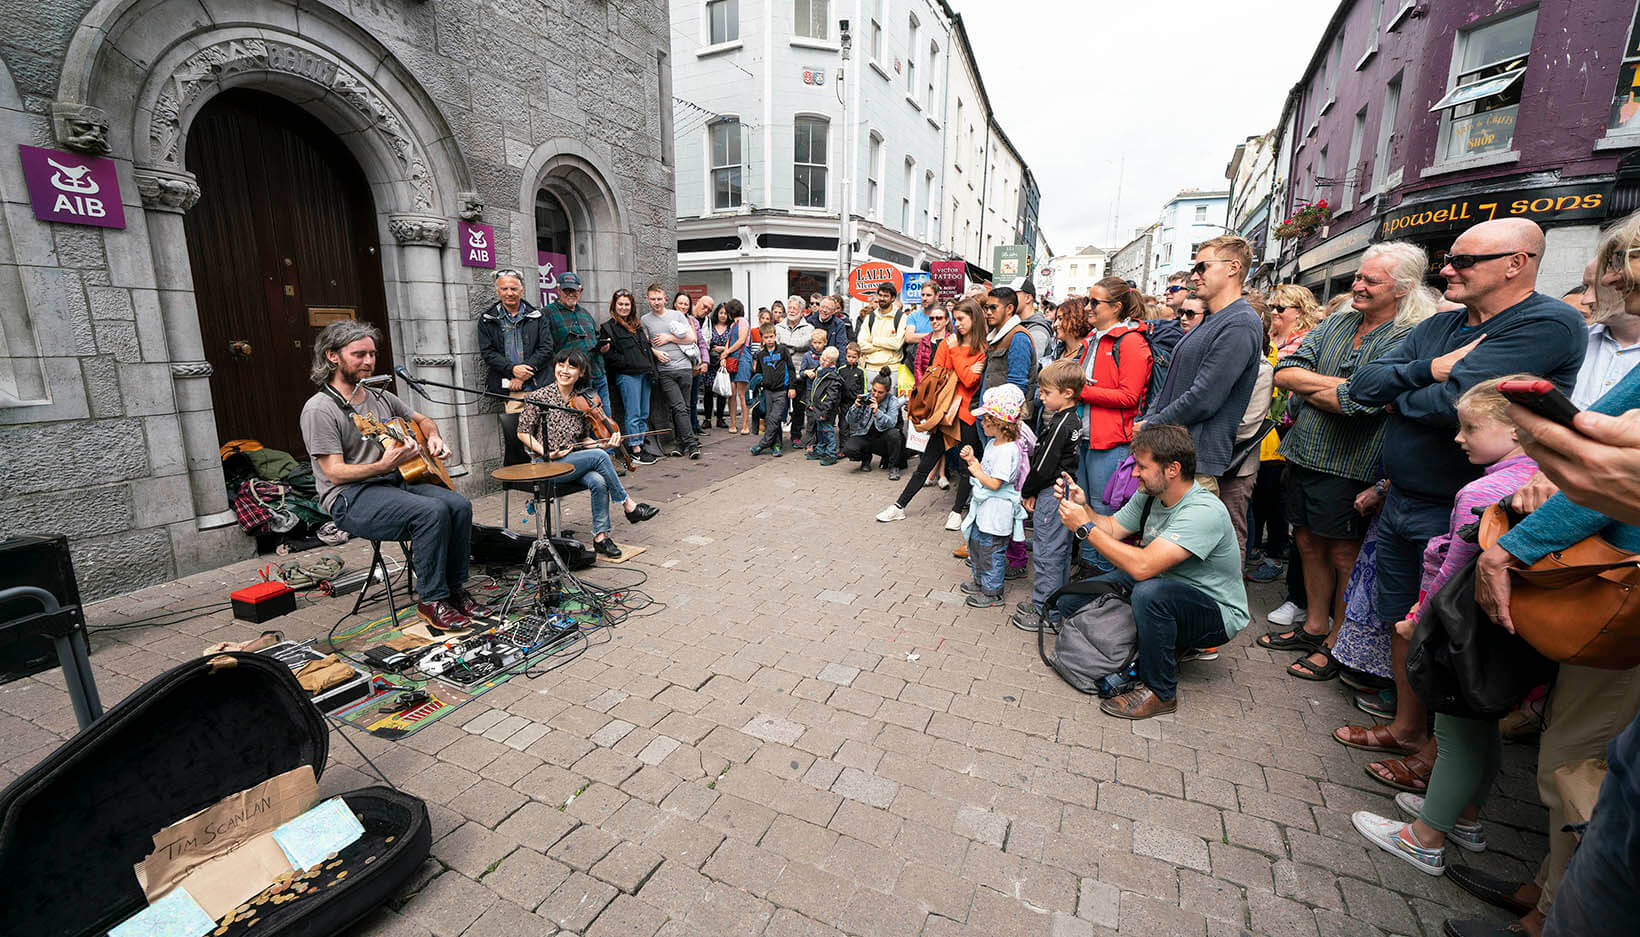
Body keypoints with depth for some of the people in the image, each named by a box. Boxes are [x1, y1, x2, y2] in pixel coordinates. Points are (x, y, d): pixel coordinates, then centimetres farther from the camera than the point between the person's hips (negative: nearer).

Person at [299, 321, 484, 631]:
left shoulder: (381, 398, 14)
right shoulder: (320, 409, -8)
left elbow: (421, 419, 30)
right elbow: (334, 473, -14)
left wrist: (434, 437, 8)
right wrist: (384, 465, -29)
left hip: (397, 481, 7)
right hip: (351, 498, -7)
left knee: (460, 505, -20)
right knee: (432, 511, -32)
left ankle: (455, 588, -6)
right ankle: (430, 600, -18)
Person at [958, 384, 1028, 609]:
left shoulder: (1007, 451, -24)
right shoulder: (992, 444, 7)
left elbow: (994, 483, -25)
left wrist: (976, 472, -12)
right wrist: (972, 460, 2)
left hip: (996, 512, -10)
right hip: (983, 506, 10)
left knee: (991, 551, 2)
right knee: (976, 544, 21)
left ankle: (992, 592, 16)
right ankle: (978, 581, 38)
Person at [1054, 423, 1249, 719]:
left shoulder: (1203, 512, -31)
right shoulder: (1149, 495, -5)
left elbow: (1142, 567, -40)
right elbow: (1111, 529, 5)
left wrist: (1085, 527, -33)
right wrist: (1083, 507, -15)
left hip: (1217, 613, -8)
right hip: (1167, 587, 8)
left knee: (1149, 592, -40)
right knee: (1072, 600, -3)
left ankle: (1160, 692, -14)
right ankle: (1172, 645, 12)